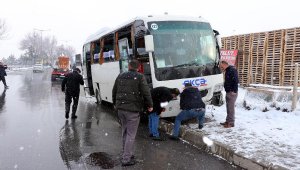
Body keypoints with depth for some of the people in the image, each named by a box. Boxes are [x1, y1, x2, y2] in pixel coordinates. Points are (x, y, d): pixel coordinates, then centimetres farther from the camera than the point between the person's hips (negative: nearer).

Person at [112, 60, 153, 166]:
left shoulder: (120, 76, 10)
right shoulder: (140, 77, -7)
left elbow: (114, 91, 18)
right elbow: (146, 93, -9)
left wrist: (115, 104, 32)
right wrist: (150, 105, 5)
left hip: (120, 108, 6)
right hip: (133, 109, -6)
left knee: (125, 132, 20)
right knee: (131, 134, 0)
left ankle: (126, 153, 29)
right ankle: (126, 159, 3)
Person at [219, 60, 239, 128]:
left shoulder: (232, 70, -13)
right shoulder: (227, 71, 18)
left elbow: (236, 81, -21)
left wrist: (234, 91, -22)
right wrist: (227, 90, 15)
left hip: (232, 92, -10)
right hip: (228, 92, 10)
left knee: (231, 107, -6)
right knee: (228, 107, 14)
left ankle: (231, 123, -1)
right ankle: (228, 121, 22)